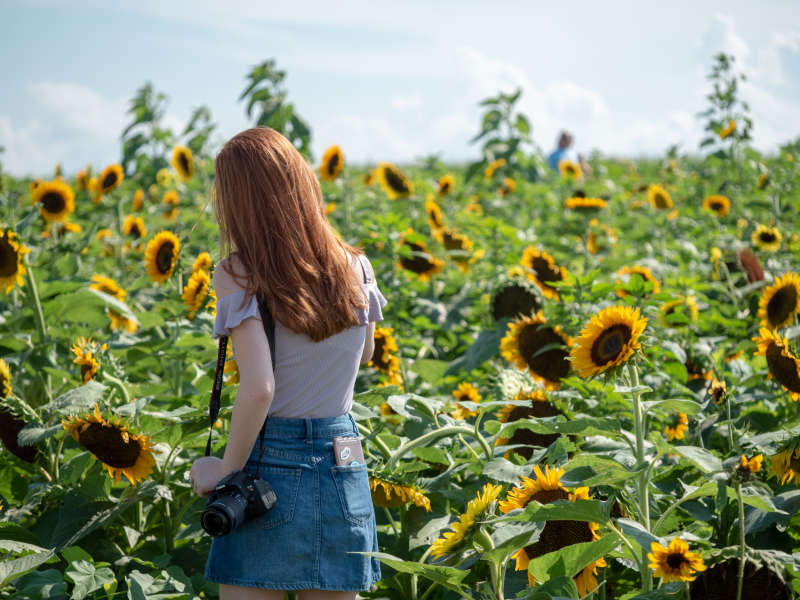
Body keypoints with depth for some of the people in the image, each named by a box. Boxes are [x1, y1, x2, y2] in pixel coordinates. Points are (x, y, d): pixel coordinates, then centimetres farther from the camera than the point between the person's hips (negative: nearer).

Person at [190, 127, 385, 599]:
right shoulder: (356, 269, 0)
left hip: (270, 466, -4)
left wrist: (228, 468, -9)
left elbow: (259, 387, -24)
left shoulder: (237, 276, -13)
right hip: (345, 471, 4)